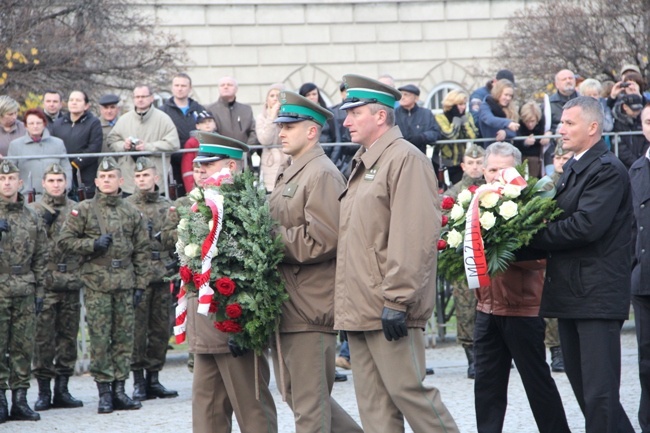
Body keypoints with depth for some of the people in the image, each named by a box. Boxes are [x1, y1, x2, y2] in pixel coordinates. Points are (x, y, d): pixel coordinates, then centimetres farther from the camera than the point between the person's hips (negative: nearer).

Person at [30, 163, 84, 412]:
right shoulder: (33, 211, 4)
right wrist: (43, 223, -15)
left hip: (72, 283, 3)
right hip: (45, 283, -3)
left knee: (68, 337, 6)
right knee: (43, 337, -5)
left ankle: (62, 389, 13)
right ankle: (43, 391, -1)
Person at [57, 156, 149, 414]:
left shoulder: (132, 214, 10)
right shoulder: (83, 211, 3)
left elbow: (142, 251, 11)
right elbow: (64, 241, 2)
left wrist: (140, 285, 5)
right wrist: (92, 245, -11)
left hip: (125, 284, 3)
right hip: (97, 284, -3)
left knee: (124, 338, 3)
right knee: (100, 339, -3)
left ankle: (119, 389, 9)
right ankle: (104, 391, 1)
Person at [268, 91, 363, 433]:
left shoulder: (323, 176, -12)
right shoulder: (287, 174, 17)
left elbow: (321, 241, -21)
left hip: (309, 306, -10)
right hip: (285, 303, 10)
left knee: (308, 403, -4)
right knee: (295, 393, 16)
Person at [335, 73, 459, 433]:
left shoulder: (405, 159, -11)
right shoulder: (362, 165, 19)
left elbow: (415, 237, -18)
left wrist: (397, 300, -22)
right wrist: (345, 304, 18)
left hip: (388, 309, -9)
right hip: (358, 309, 9)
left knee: (407, 390, -8)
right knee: (373, 404, 8)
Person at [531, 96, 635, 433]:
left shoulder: (608, 171, -12)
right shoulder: (572, 169, 18)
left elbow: (586, 226, -23)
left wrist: (534, 235, -15)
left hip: (597, 295, -10)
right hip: (571, 296, 10)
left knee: (599, 391, -9)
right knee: (582, 384, 15)